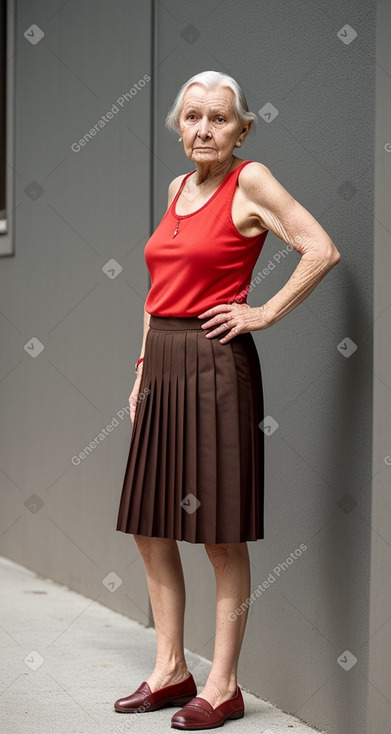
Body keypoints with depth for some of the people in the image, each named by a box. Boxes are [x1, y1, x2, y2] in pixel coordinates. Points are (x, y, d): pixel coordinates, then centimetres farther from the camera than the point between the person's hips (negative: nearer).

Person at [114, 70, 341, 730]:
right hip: (163, 368, 8)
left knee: (221, 537, -1)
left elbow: (323, 251, -15)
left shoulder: (251, 181, -7)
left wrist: (264, 313, -12)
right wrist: (143, 368, 17)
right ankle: (171, 671, 22)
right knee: (149, 528, 11)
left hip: (215, 366, -8)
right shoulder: (178, 188, 15)